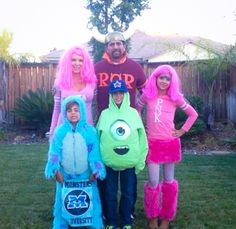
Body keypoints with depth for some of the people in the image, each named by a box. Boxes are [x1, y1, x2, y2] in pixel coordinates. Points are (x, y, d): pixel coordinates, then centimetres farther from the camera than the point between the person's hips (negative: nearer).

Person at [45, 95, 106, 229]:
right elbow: (54, 153, -4)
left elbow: (94, 152, -7)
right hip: (65, 176, 1)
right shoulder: (60, 131, -4)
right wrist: (55, 170, -10)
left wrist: (95, 170, -10)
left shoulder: (90, 131, -7)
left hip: (86, 175, -1)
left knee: (89, 201, 10)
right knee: (64, 202, 14)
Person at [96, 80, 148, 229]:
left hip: (129, 162, 0)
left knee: (128, 193, 12)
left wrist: (140, 161, 0)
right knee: (110, 193, 11)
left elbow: (142, 139, 1)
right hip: (109, 163, 0)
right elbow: (98, 138, 2)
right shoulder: (105, 114, -2)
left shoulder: (133, 113, -1)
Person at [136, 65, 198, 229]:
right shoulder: (147, 95, 0)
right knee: (153, 182, -1)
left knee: (169, 181, 8)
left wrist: (183, 131, 1)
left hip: (171, 143, 0)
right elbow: (137, 109, 18)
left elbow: (193, 114, 7)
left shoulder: (176, 98, -2)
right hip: (153, 143, 0)